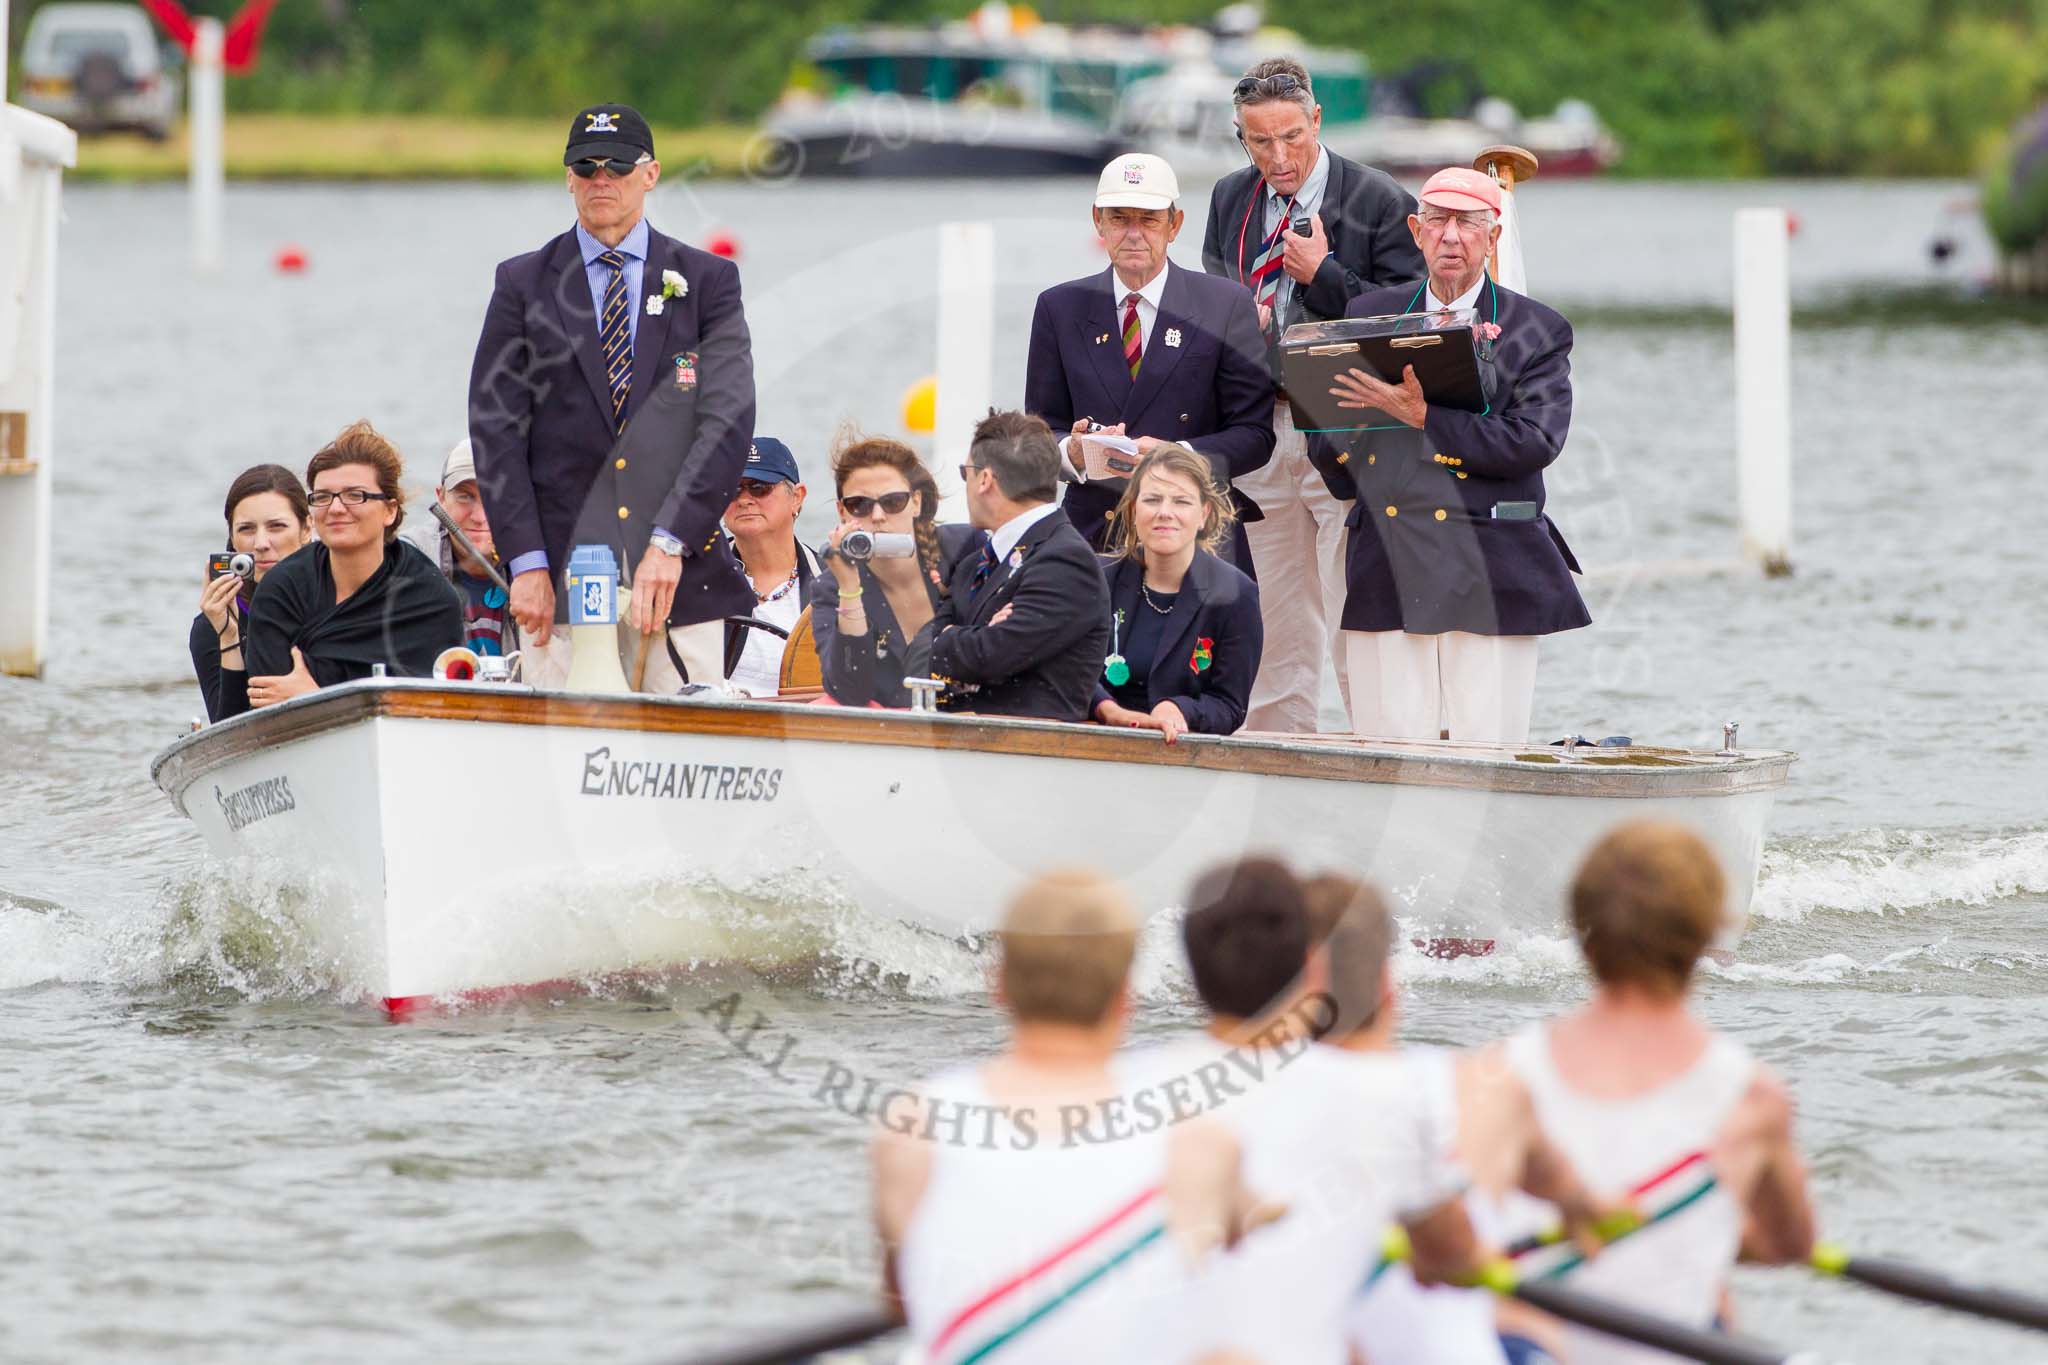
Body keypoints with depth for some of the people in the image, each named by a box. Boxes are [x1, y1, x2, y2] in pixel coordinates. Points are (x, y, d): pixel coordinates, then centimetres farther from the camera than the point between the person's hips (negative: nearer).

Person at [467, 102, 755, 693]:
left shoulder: (707, 280, 8)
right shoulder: (523, 283, 10)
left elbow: (728, 418, -2)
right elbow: (496, 428, 5)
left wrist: (670, 543, -13)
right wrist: (526, 563, -6)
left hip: (680, 574, 0)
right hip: (562, 573, 0)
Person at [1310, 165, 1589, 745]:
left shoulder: (1537, 333, 7)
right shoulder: (1370, 316, 16)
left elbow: (1534, 442, -8)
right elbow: (1327, 449, 17)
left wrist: (1423, 416, -14)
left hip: (1490, 581, -2)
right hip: (1387, 574, 2)